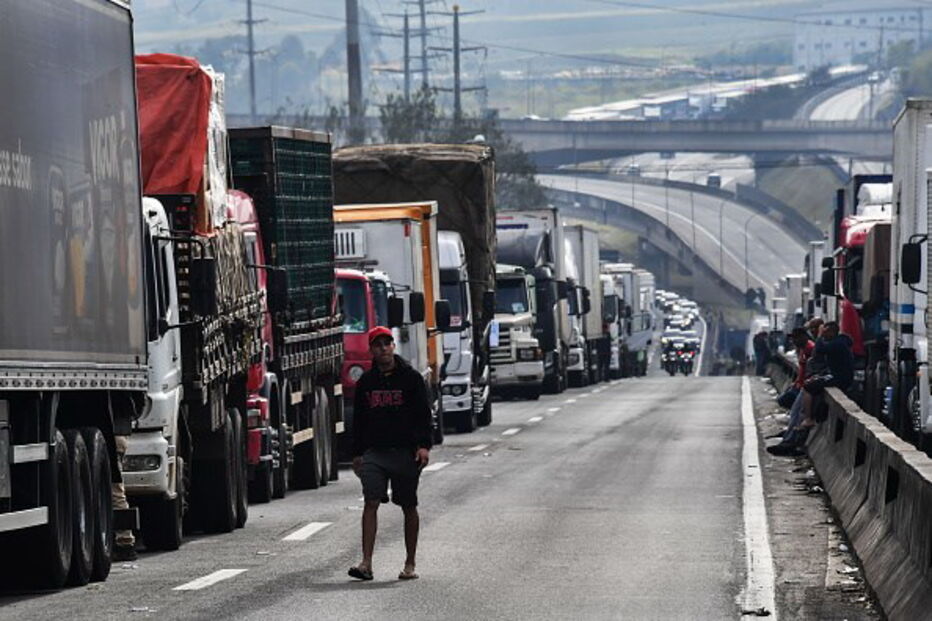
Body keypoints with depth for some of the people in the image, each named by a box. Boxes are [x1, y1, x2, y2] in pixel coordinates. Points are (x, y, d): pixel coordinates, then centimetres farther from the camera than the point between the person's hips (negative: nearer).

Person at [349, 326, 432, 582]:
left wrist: (423, 445, -13)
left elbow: (423, 414, -1)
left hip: (405, 452, -2)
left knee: (409, 507, 5)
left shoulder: (410, 378, 2)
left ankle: (410, 565, 14)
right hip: (374, 453, 2)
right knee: (370, 503, -11)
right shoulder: (365, 383, 11)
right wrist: (357, 453, 14)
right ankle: (366, 563, -17)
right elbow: (358, 420, 17)